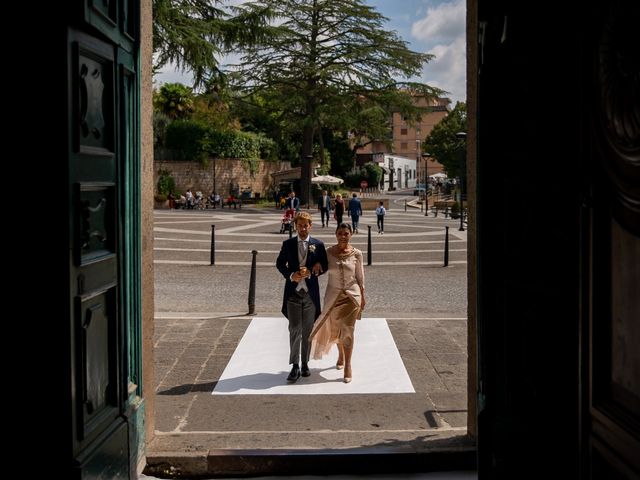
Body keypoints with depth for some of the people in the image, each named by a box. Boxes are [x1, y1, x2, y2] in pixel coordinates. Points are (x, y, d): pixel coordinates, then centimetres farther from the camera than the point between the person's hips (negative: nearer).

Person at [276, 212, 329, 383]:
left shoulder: (318, 245, 2)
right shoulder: (288, 244, 3)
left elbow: (324, 266, 5)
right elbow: (280, 264, 10)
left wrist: (310, 272, -14)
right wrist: (291, 275, -8)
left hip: (310, 293, 1)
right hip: (293, 292, -1)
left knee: (307, 330, 9)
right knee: (294, 329, -6)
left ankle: (305, 364, 22)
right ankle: (295, 367, -3)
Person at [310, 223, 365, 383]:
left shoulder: (356, 254, -4)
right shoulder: (328, 252, -4)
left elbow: (360, 277, 3)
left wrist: (362, 298, 6)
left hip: (352, 294, -2)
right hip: (333, 295, 2)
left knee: (348, 330, -8)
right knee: (335, 328, 16)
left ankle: (348, 365, -1)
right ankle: (340, 354, 43)